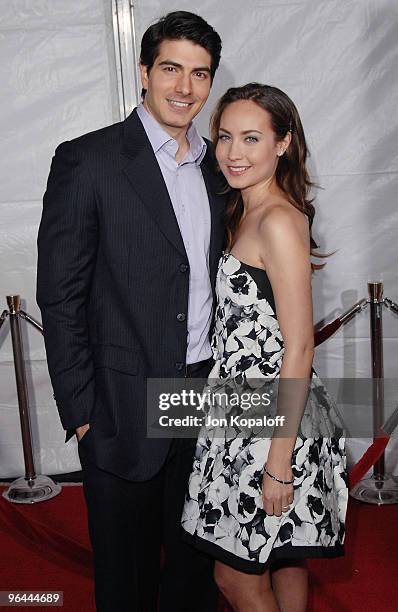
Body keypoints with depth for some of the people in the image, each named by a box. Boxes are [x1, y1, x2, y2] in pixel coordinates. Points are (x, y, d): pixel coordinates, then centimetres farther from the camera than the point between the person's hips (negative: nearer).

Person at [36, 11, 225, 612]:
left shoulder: (215, 164, 8)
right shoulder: (88, 160, -11)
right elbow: (59, 295, -11)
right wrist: (80, 409, -12)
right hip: (124, 405, -5)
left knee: (195, 560, 22)